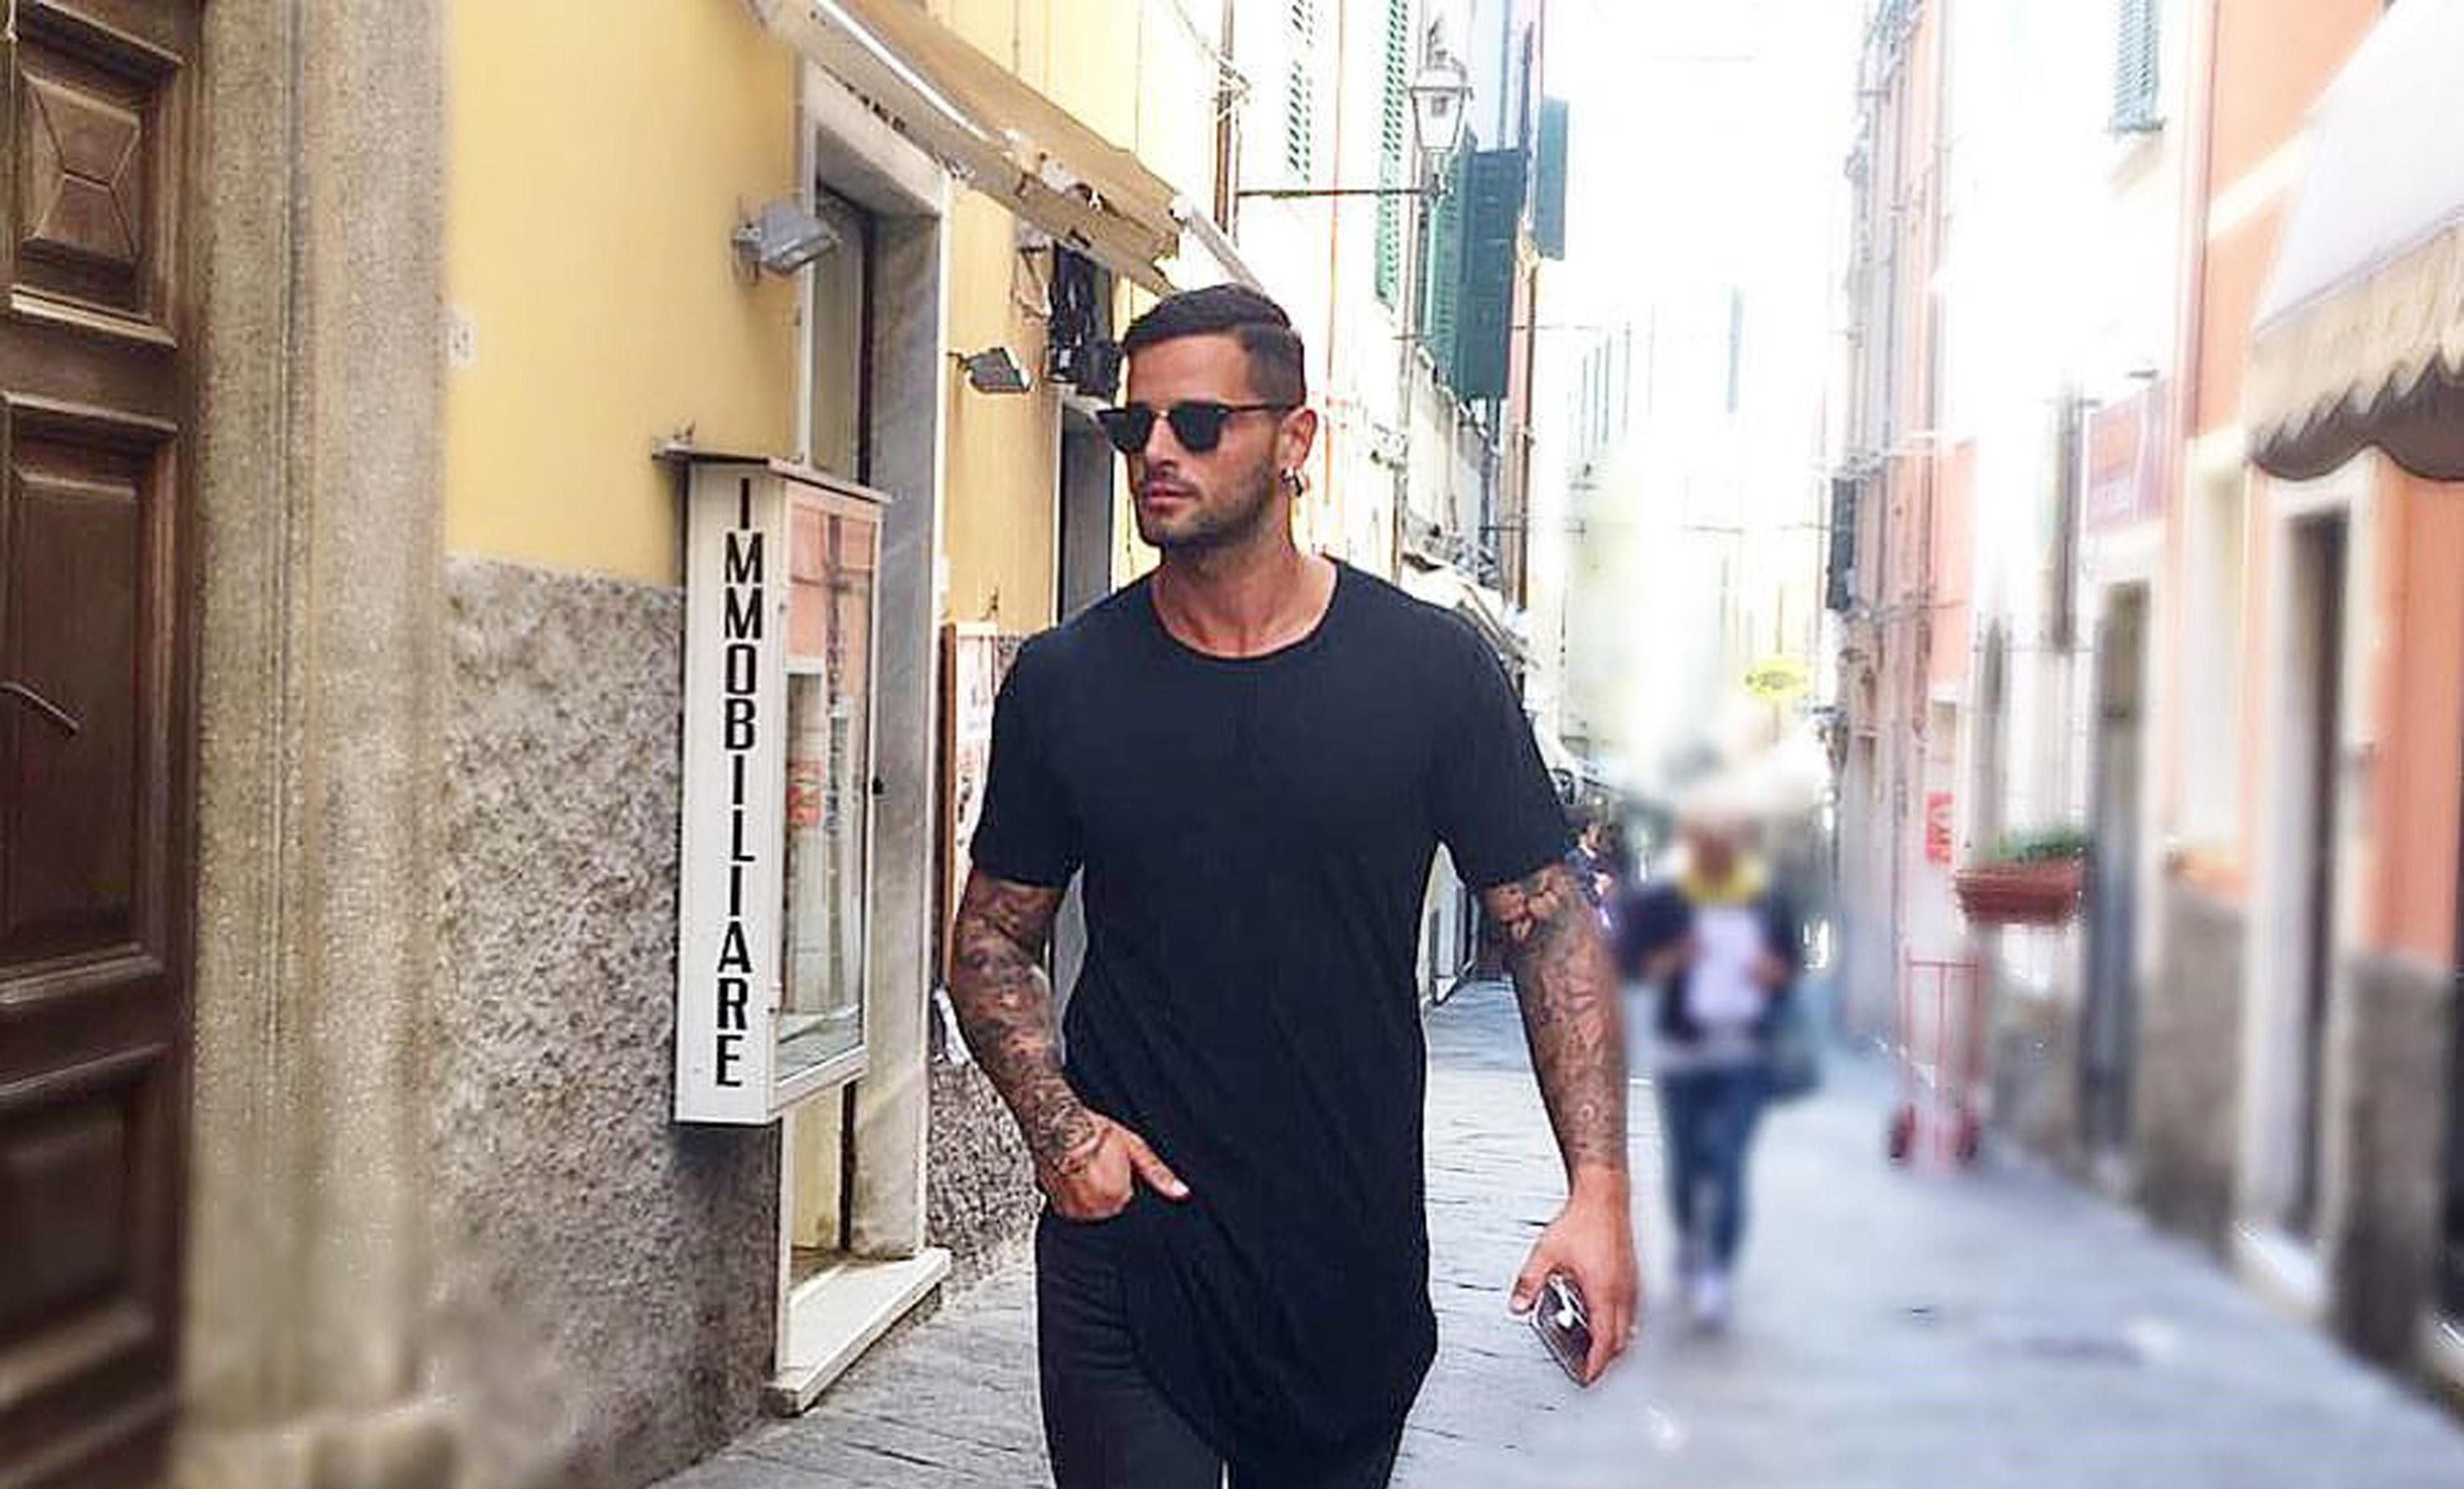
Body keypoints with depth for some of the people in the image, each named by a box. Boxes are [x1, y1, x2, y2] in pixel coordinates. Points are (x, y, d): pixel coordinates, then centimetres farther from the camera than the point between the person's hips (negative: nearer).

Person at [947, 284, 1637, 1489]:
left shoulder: (1432, 670, -4)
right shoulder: (1064, 682, 0)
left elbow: (1551, 927, -1)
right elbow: (996, 941, 9)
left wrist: (1597, 1188, -11)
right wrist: (1056, 1123, -9)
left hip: (1357, 1257, 1)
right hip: (1127, 1234, 0)